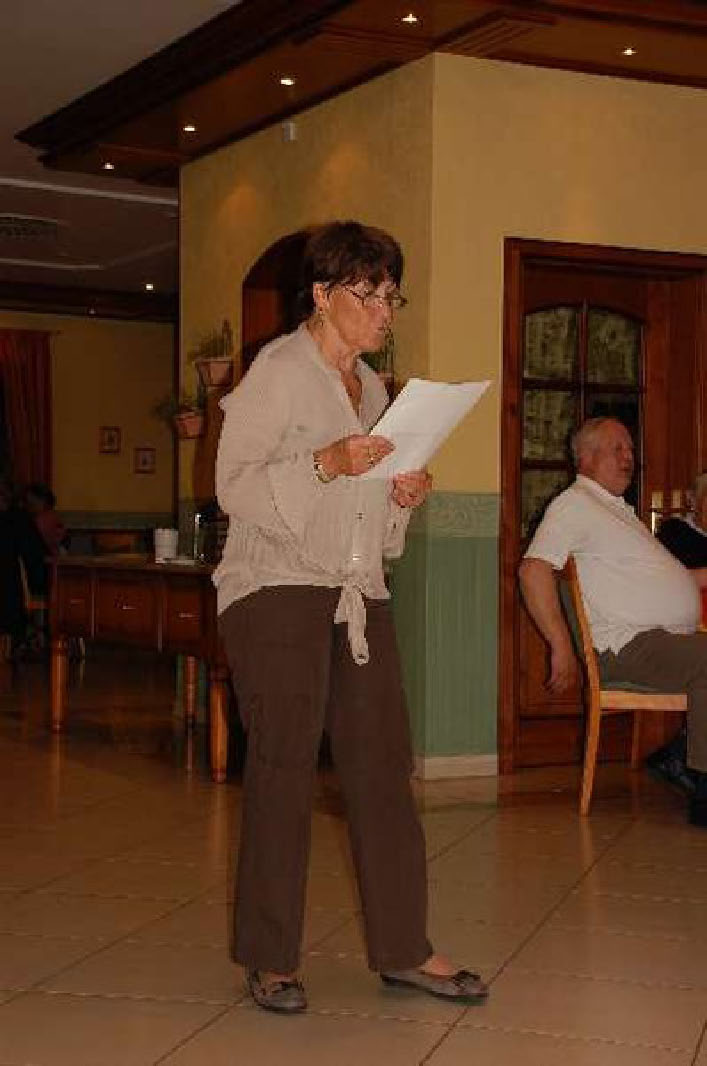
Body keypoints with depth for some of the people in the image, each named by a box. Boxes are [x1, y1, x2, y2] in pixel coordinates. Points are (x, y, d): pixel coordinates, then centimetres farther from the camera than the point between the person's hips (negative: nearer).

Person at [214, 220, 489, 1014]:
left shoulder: (371, 387, 18)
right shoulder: (278, 370, -4)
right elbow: (235, 484, -11)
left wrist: (402, 496, 5)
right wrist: (326, 464, -23)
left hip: (359, 593, 7)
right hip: (278, 591, -7)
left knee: (382, 768, 4)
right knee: (283, 771, -3)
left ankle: (403, 949, 11)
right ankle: (269, 959, 8)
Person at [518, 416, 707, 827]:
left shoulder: (618, 509, 27)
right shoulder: (575, 504, -3)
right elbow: (533, 570, -16)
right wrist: (562, 648, -19)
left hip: (672, 637, 9)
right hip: (629, 644, -9)